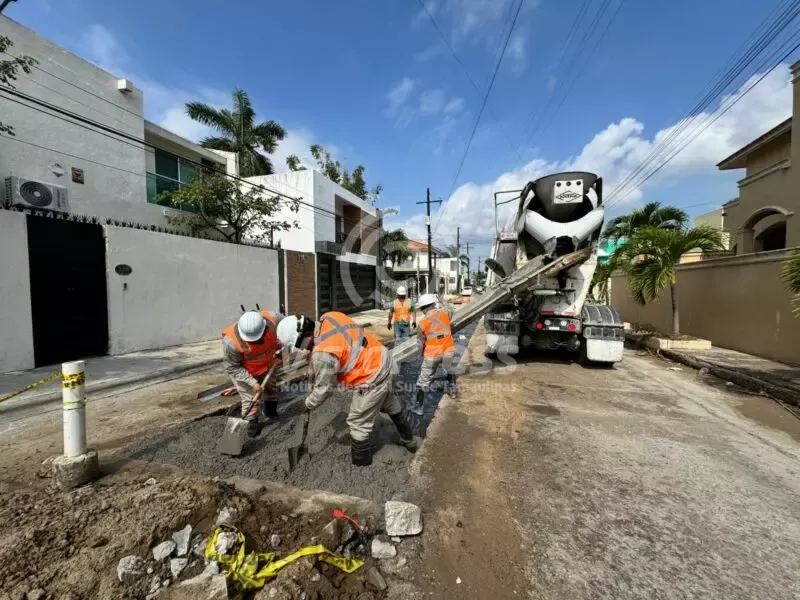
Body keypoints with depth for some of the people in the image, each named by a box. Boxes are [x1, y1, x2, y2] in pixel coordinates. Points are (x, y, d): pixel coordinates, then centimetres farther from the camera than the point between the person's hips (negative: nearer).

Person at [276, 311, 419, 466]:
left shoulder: (324, 353, -26)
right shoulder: (329, 317, -4)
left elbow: (324, 388, -12)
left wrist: (309, 404, 8)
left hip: (373, 379, -9)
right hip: (386, 362, 10)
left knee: (358, 424, 11)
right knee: (392, 405, 31)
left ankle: (360, 463, 32)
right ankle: (409, 440, 53)